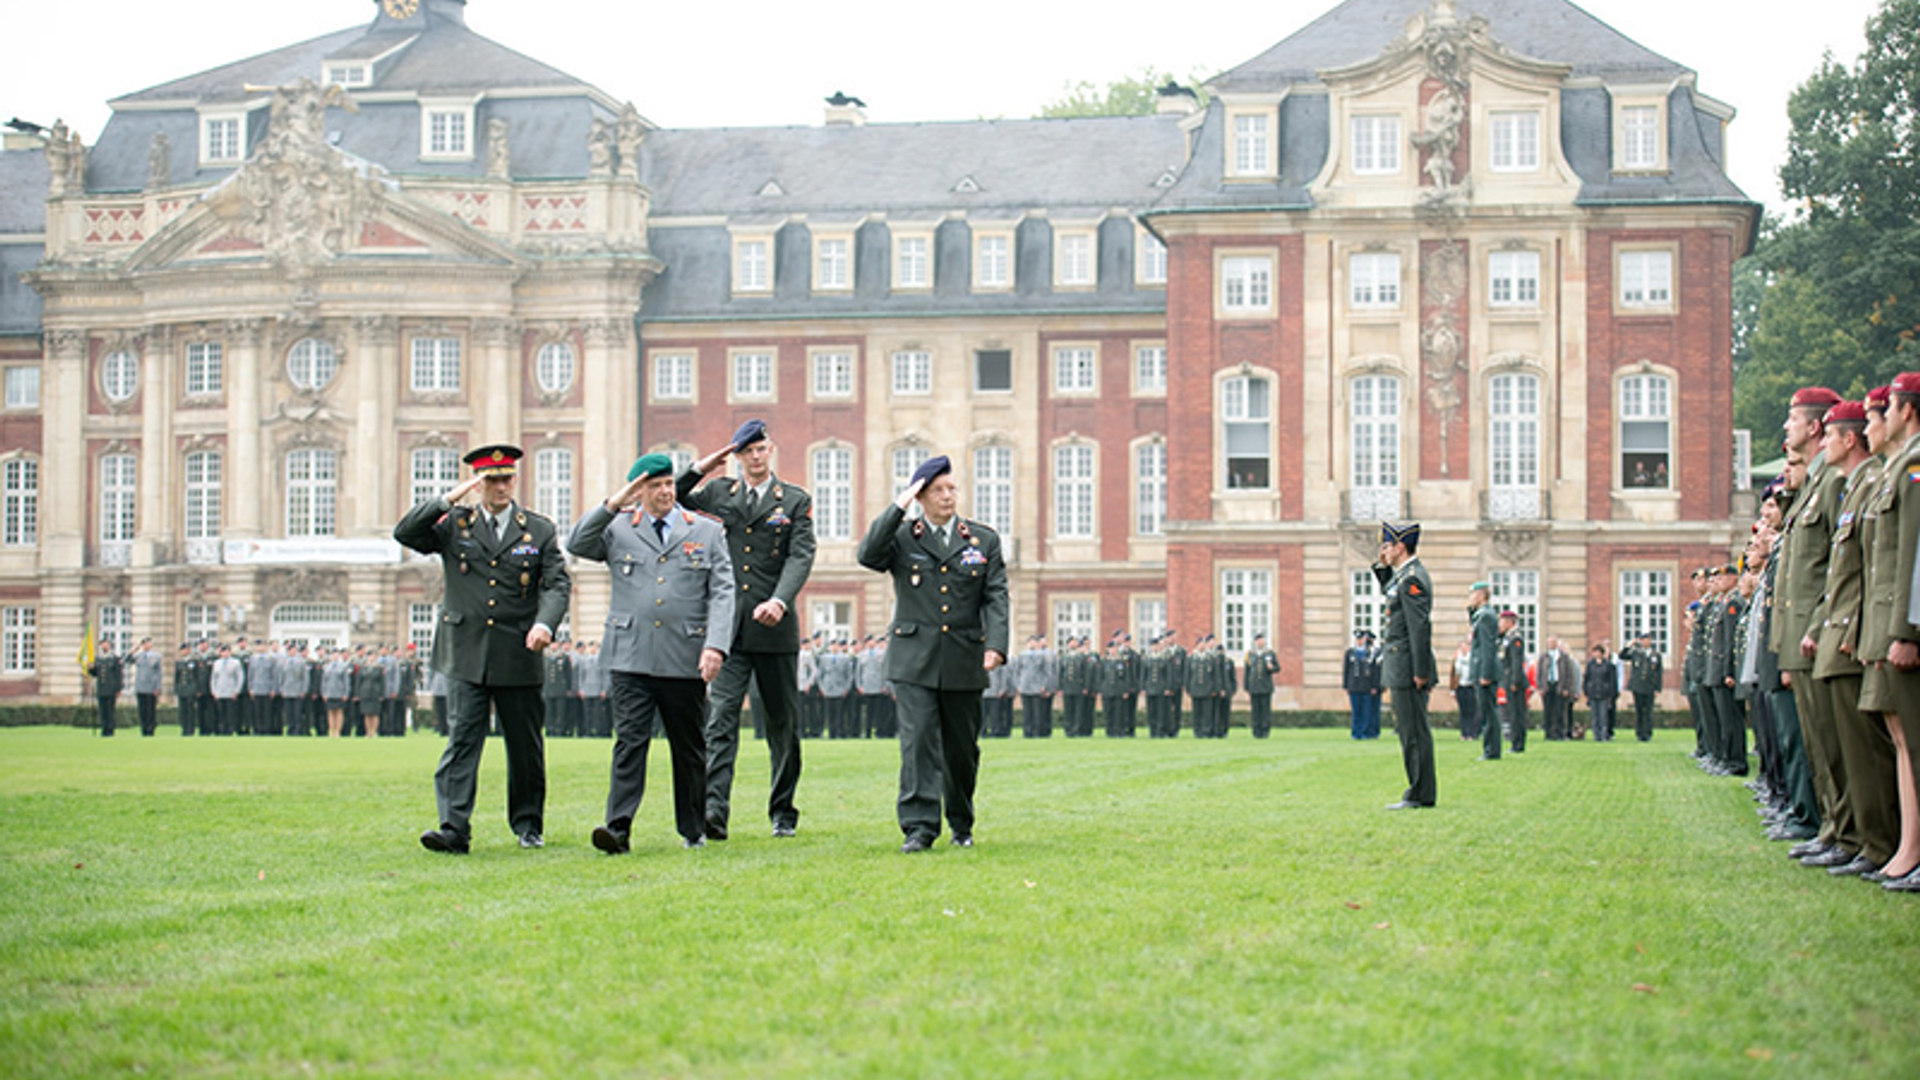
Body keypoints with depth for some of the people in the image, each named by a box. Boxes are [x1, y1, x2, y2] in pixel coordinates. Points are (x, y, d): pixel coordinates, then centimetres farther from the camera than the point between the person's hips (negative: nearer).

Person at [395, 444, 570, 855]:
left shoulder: (539, 531, 7)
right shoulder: (454, 525, 7)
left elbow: (557, 584, 0)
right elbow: (405, 533, -3)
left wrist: (545, 623, -19)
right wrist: (448, 500, -11)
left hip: (519, 656, 1)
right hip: (466, 655, -1)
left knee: (525, 745, 9)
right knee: (461, 740, -9)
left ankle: (528, 825, 24)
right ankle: (454, 829, -14)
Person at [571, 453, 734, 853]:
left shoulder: (707, 532, 10)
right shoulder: (618, 530, 10)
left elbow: (722, 593, 3)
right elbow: (577, 545, -3)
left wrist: (716, 646, -11)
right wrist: (612, 505, -11)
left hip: (686, 661, 1)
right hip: (630, 657, -1)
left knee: (689, 747, 9)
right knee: (630, 741, -9)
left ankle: (693, 831, 20)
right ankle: (618, 828, -15)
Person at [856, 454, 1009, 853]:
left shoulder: (984, 540, 10)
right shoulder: (902, 538, 6)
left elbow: (995, 598, 3)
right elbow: (868, 555, -14)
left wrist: (995, 645, -13)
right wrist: (898, 507, -14)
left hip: (964, 662, 2)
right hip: (915, 660, -2)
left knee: (962, 749, 9)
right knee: (918, 741, -12)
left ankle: (962, 826, 26)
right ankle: (919, 828, -14)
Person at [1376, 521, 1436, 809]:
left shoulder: (1412, 579, -16)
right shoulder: (1402, 575, 14)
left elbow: (1421, 626, -21)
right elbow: (1388, 590, 36)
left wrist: (1421, 672, -23)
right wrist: (1383, 566, 18)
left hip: (1407, 668, -10)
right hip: (1401, 668, 10)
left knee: (1414, 731, -7)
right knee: (1409, 729, 13)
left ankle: (1421, 796, -5)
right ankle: (1421, 792, 17)